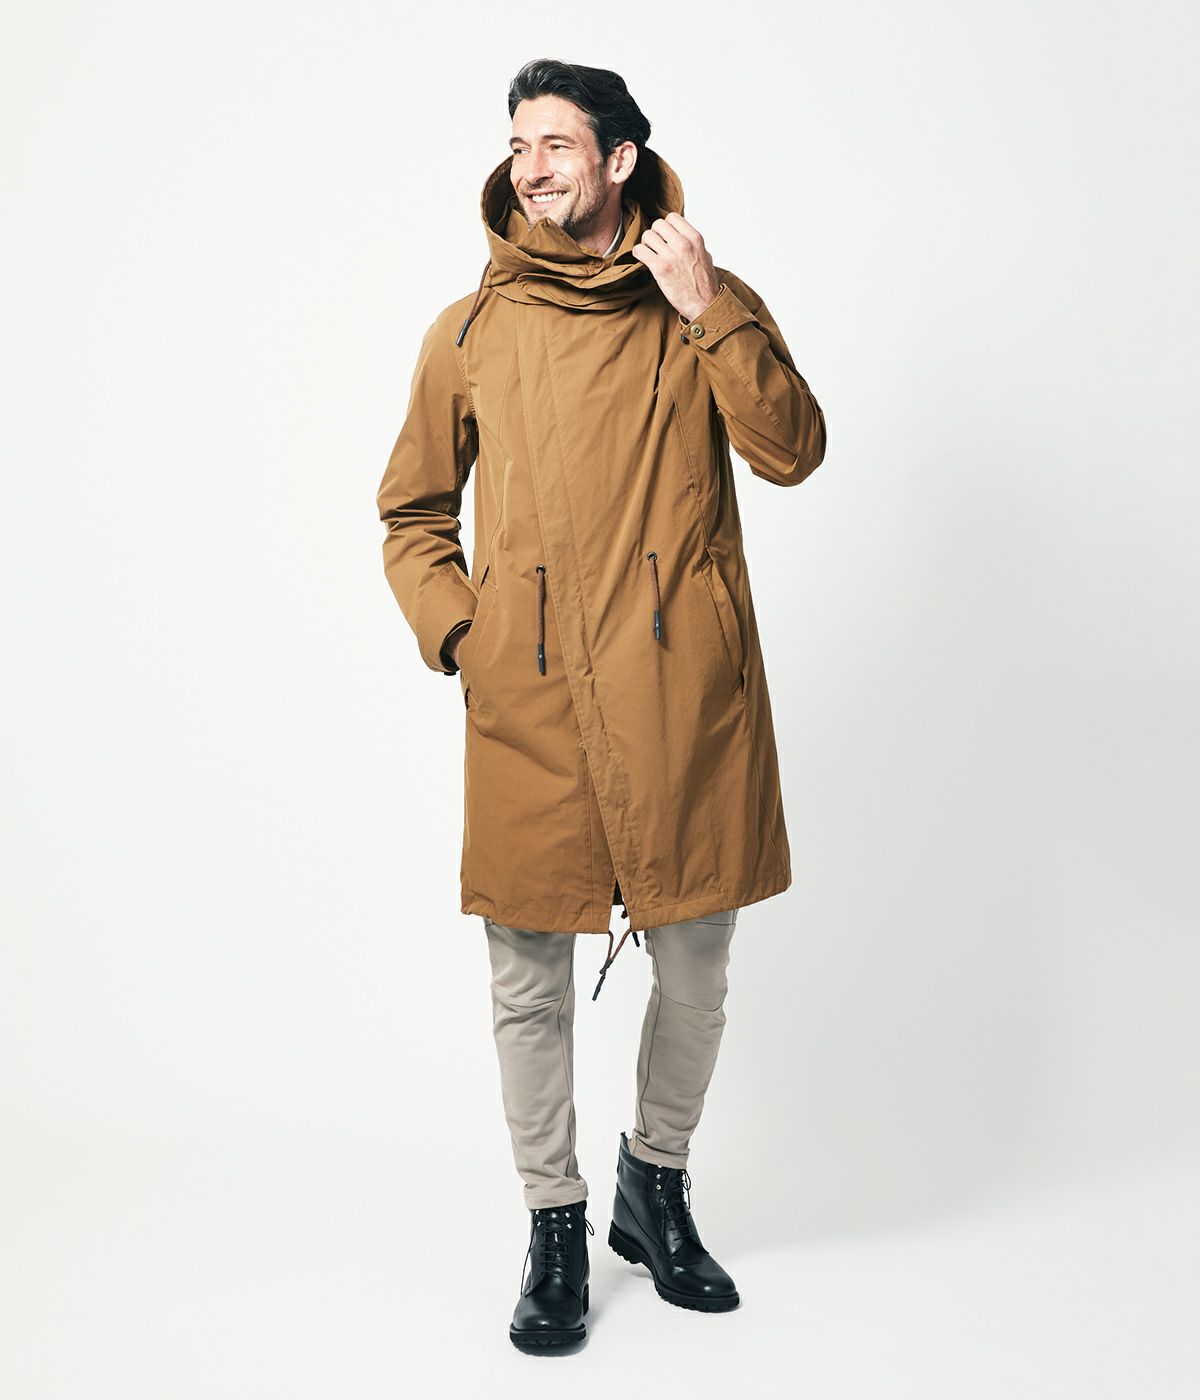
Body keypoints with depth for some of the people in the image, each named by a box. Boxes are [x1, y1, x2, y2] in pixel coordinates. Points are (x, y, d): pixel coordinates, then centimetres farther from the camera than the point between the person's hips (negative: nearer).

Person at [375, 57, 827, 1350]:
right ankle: (556, 1229, 26)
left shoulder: (709, 308, 8)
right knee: (530, 987, 6)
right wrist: (455, 630, 0)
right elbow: (412, 514, 16)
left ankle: (656, 1186, 37)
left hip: (688, 695, 0)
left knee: (695, 969, 11)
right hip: (528, 704, 0)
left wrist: (710, 316, -13)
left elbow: (791, 453, -6)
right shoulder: (469, 331, 9)